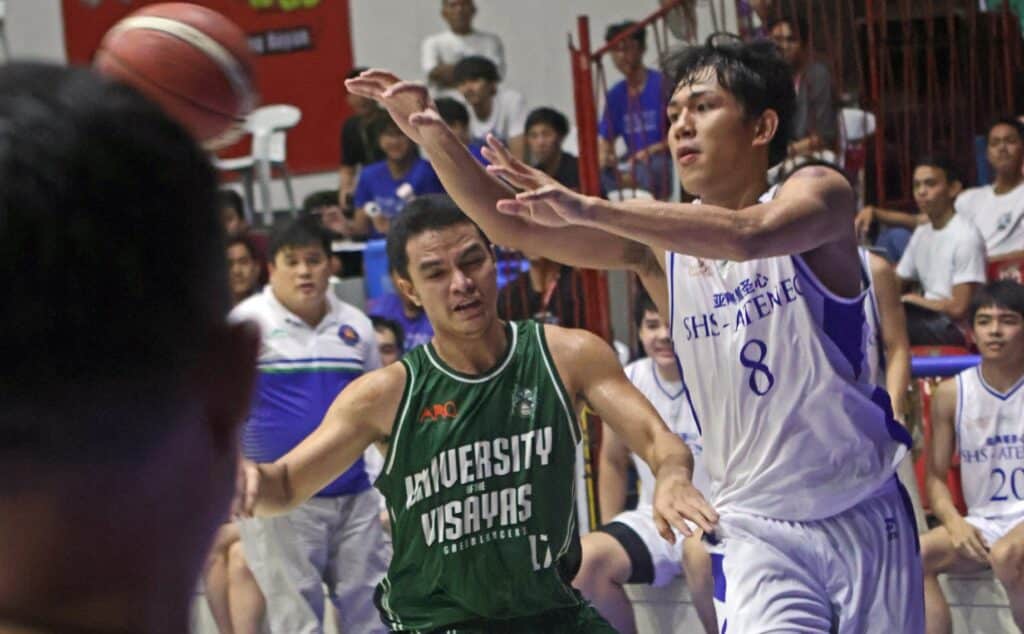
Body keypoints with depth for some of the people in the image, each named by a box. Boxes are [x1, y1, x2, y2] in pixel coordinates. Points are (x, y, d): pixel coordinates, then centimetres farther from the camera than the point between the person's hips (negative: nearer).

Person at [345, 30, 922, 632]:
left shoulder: (818, 193, -8)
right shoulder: (659, 241, 5)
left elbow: (745, 236, -31)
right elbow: (516, 227, -4)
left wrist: (590, 209, -40)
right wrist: (430, 133, -19)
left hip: (863, 514, -2)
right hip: (755, 526, 2)